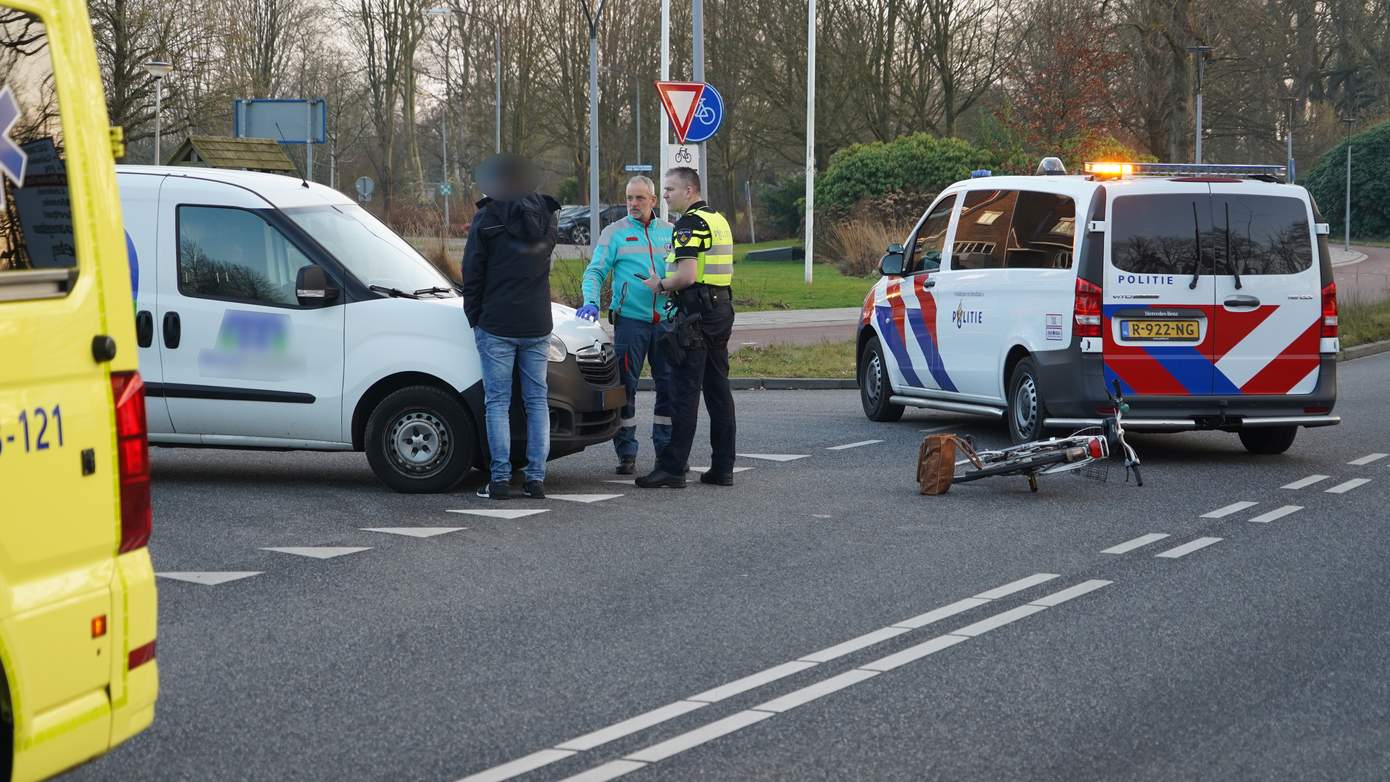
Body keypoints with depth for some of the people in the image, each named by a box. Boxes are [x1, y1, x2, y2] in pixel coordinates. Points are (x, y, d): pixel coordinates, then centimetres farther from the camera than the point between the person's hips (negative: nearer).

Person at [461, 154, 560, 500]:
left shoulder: (487, 221, -8)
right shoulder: (545, 217, 6)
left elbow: (472, 274, -6)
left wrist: (475, 319, 5)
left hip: (497, 326, -4)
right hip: (538, 326, 4)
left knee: (497, 402, 0)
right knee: (537, 400, 9)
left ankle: (500, 478, -4)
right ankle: (536, 478, 6)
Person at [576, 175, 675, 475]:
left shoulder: (669, 232, 13)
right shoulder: (615, 233, 3)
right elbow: (596, 271, -3)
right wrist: (591, 301, -19)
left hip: (666, 322, 3)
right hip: (630, 320, -3)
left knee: (669, 386, 4)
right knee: (625, 387, -3)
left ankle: (667, 449, 14)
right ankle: (626, 453, 4)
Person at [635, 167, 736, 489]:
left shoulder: (690, 224, -13)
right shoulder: (719, 221, 17)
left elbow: (687, 275, -23)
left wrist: (660, 285, -6)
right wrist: (668, 284, 19)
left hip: (695, 316, -9)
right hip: (721, 310, 9)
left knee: (684, 392, -8)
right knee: (718, 390, 10)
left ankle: (672, 468, -8)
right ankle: (723, 467, 11)